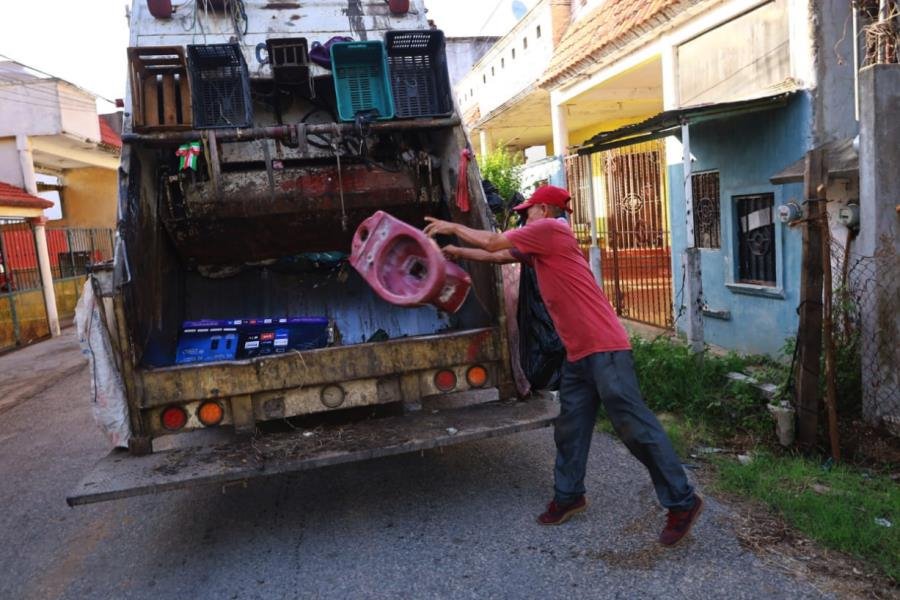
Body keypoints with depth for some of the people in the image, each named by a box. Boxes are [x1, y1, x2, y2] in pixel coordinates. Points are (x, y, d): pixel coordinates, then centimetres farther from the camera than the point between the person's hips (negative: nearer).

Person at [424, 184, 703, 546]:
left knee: (635, 427, -5)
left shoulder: (550, 229, -7)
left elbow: (492, 242, -2)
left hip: (603, 349, -10)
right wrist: (456, 252, 37)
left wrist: (452, 227, 12)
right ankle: (568, 496, 29)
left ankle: (683, 502, 6)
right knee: (570, 428, 15)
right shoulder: (538, 245, 19)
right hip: (578, 354, 10)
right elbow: (497, 255, 32)